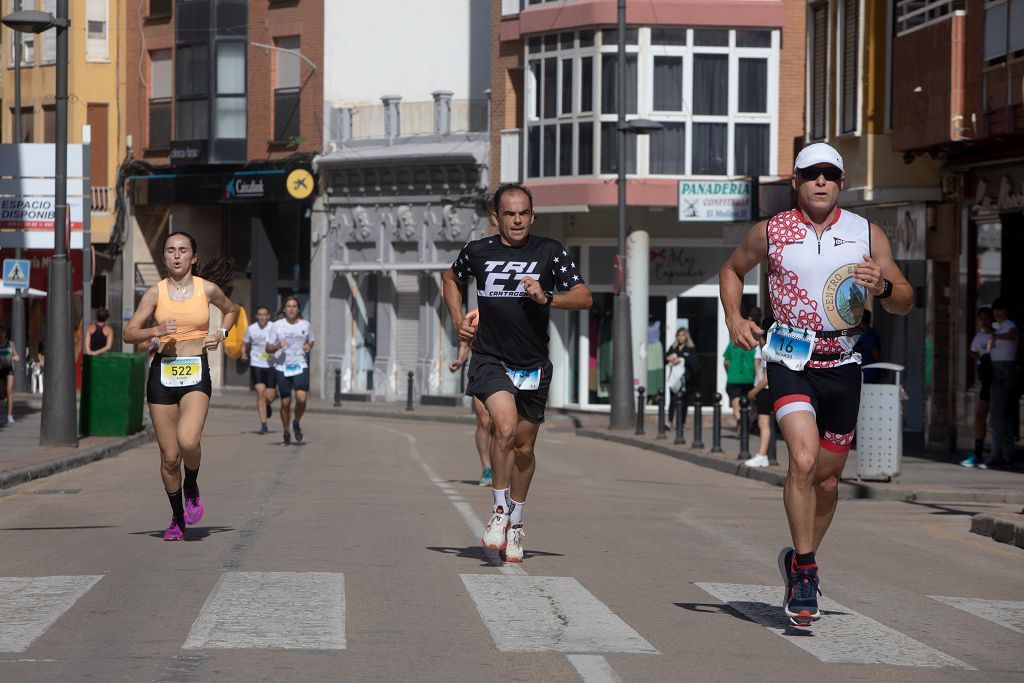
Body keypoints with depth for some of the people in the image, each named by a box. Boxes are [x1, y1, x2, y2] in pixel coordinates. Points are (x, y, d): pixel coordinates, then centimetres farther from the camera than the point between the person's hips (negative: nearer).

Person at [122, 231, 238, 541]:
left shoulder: (208, 289, 2)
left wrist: (221, 333, 5)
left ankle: (191, 489, 6)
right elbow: (128, 333, 1)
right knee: (169, 456, 3)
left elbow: (232, 310, 23)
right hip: (162, 373, 1)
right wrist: (156, 331, -17)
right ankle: (177, 518, 22)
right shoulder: (156, 292, 2)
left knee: (188, 441, -25)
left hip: (196, 374, -1)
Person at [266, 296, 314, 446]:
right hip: (282, 368, 0)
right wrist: (277, 346, -18)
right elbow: (268, 348, 3)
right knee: (285, 403, 3)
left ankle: (297, 423, 9)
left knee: (301, 398, -19)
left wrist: (309, 347, -2)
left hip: (300, 366, 0)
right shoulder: (277, 325, 0)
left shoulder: (306, 325, 5)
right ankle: (286, 432, 24)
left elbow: (311, 341, 21)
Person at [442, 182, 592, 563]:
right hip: (490, 359, -1)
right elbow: (450, 279, 23)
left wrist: (546, 298, -23)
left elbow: (584, 298, -7)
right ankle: (500, 511, -8)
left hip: (533, 366, 1)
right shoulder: (477, 252, 2)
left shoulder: (550, 252, -2)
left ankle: (516, 524, 29)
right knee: (505, 428, -25)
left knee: (524, 446, 10)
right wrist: (458, 320, 10)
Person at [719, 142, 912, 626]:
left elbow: (905, 303, 4)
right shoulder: (771, 232, 0)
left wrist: (883, 287, -18)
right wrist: (733, 319, 2)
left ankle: (799, 560, 35)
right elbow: (732, 269, 18)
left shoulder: (867, 235, 2)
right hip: (790, 361, -3)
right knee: (803, 459, -24)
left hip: (842, 366, 3)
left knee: (827, 479, 10)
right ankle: (805, 573, -15)